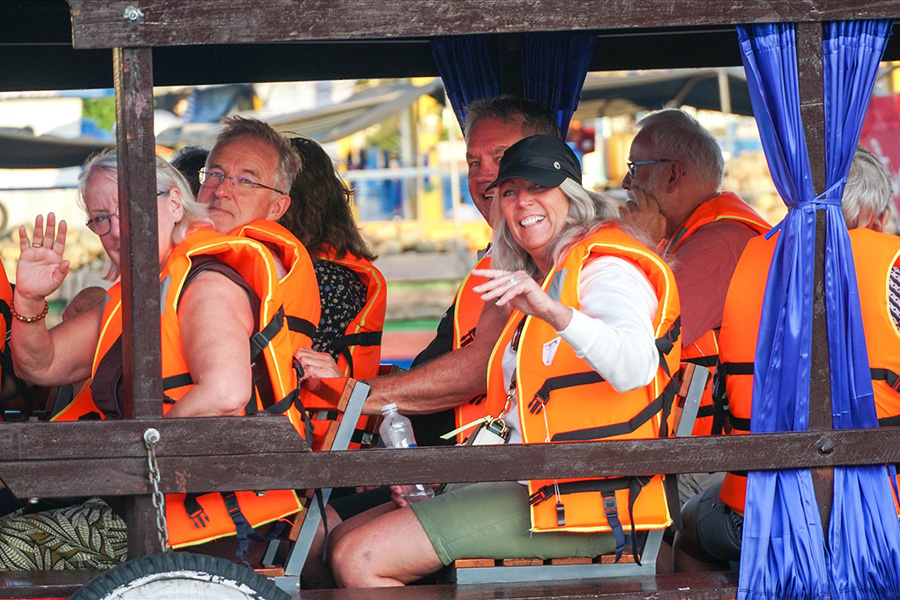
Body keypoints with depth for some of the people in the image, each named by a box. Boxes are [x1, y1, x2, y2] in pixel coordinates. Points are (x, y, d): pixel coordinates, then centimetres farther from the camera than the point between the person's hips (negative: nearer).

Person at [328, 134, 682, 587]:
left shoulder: (606, 269, -9)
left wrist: (554, 312, -46)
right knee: (344, 538, 6)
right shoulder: (542, 279, 23)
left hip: (589, 497, -10)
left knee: (359, 559, -19)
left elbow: (636, 367, -31)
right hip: (528, 485, 10)